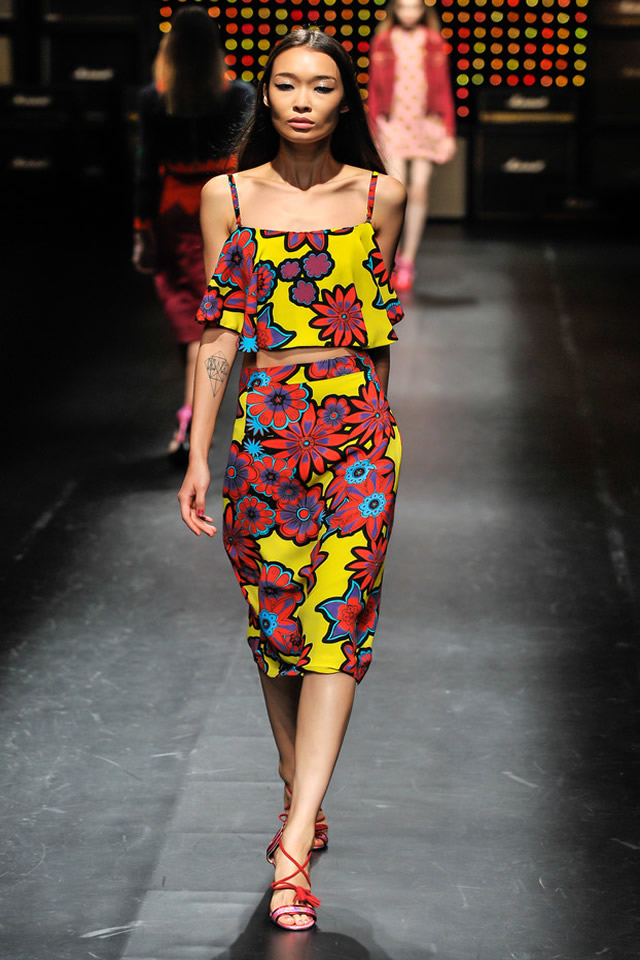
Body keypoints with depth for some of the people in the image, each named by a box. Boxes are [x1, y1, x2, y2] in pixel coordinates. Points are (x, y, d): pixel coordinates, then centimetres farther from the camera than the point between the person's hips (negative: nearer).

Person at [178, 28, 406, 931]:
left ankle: (294, 845, -13)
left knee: (336, 618, -10)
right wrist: (198, 456, 0)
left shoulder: (380, 196, 5)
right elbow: (219, 332, 4)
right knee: (274, 620, 7)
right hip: (261, 424, 1)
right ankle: (303, 802, 25)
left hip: (356, 422, -1)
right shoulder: (228, 197, 5)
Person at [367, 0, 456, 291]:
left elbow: (444, 90, 6)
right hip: (392, 125, -1)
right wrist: (372, 133, 4)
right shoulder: (383, 43, 3)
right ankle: (392, 259, 2)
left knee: (419, 192, -1)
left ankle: (408, 260, 7)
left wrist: (449, 133, 3)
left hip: (426, 125, 1)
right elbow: (373, 91, 6)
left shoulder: (433, 43, 4)